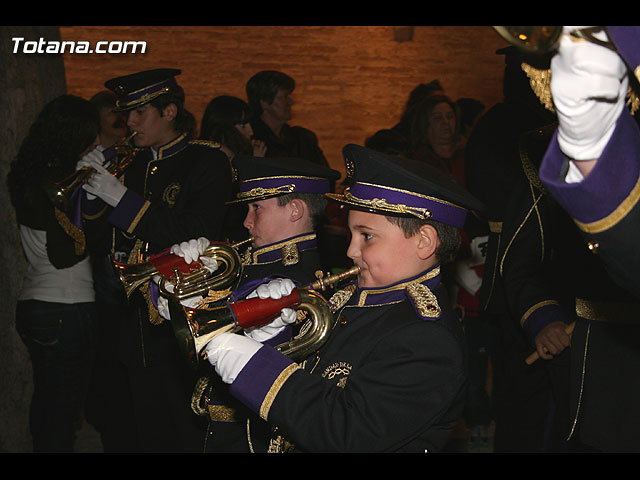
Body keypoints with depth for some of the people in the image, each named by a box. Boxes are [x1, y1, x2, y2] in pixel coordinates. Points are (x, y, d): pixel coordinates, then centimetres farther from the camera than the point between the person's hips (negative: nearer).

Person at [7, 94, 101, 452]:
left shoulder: (31, 177, 10)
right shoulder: (60, 182, -17)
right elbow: (65, 254, -19)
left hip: (33, 305, 9)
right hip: (67, 311, -9)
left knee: (46, 403, 18)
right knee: (63, 409, 2)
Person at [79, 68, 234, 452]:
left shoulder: (208, 161, -7)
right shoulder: (134, 164, 11)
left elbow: (199, 236, -20)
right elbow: (103, 245, 12)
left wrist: (123, 198, -18)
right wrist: (95, 193, -6)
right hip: (136, 323, 6)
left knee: (190, 434, 2)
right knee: (148, 432, 17)